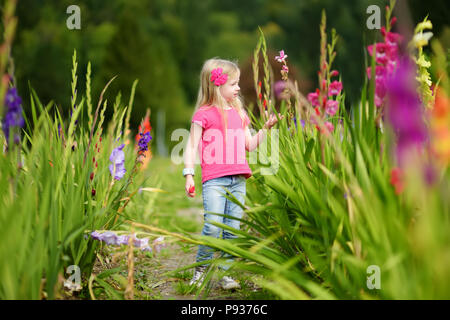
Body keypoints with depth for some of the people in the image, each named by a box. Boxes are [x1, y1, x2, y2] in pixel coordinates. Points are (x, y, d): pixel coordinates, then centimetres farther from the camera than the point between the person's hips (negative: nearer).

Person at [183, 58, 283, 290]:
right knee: (213, 226, -14)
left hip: (238, 179, 6)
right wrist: (189, 175, -10)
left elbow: (249, 145, 22)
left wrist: (266, 128, 12)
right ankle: (200, 269, 5)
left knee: (233, 229, 3)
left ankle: (225, 273, 12)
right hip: (214, 179, -5)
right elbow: (191, 146, -2)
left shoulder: (238, 113, 18)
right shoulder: (204, 114, 0)